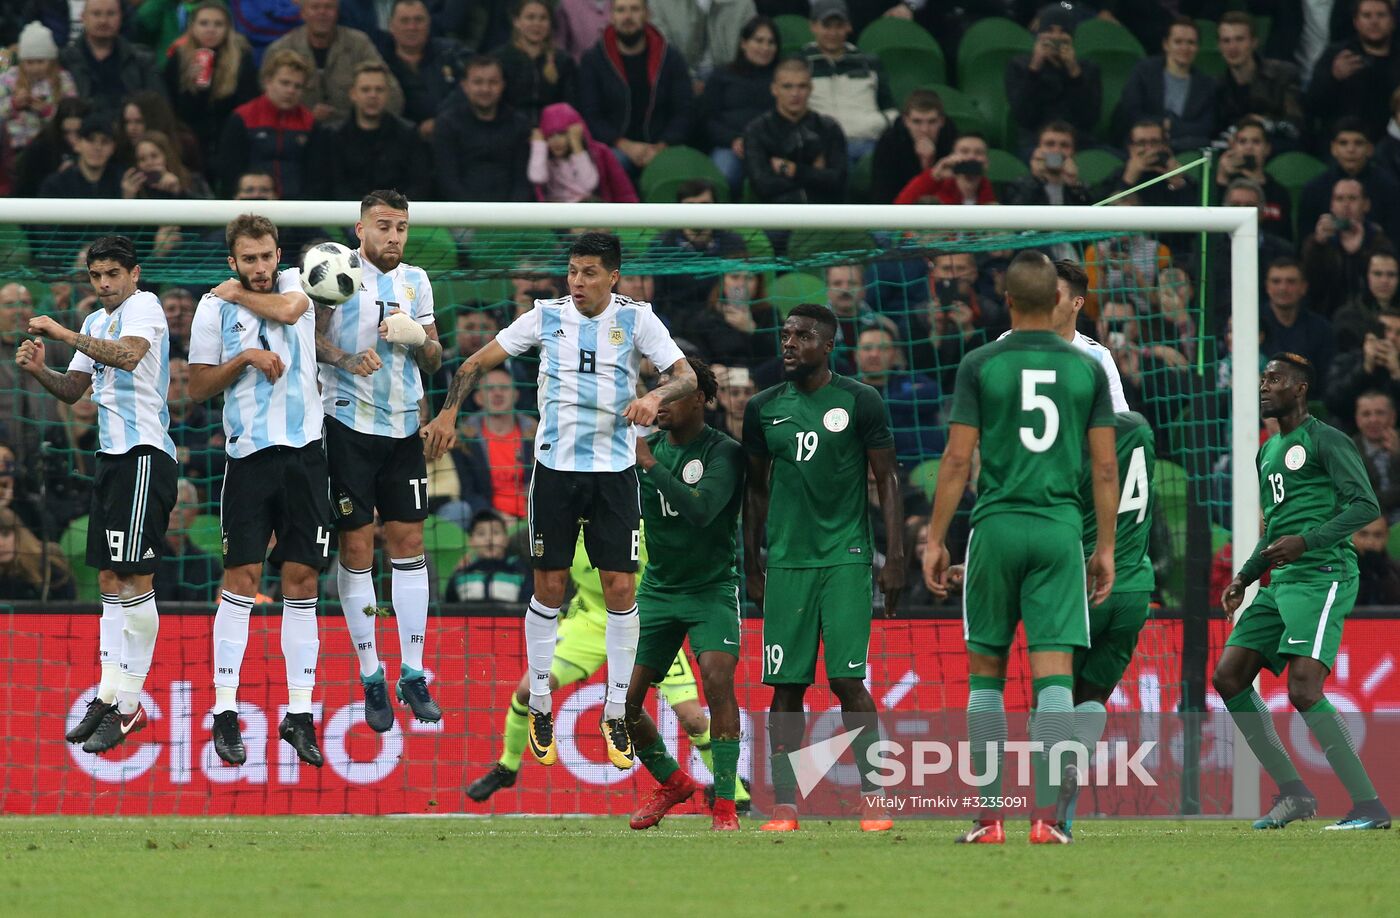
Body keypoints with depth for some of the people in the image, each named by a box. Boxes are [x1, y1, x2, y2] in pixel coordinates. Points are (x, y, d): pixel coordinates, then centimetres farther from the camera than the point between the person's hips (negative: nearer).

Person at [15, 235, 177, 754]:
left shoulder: (143, 305, -7)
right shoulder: (96, 322, 19)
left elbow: (128, 355, -26)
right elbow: (73, 390, 22)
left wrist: (63, 333, -22)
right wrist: (39, 370, 1)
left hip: (144, 454, -9)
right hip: (112, 456, 9)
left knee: (134, 577, -10)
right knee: (110, 579, 9)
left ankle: (127, 705, -8)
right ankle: (111, 696, 12)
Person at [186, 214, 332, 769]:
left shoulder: (294, 284, 7)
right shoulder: (214, 309, 1)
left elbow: (288, 309, -16)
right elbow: (198, 387, 3)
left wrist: (240, 294, -3)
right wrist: (245, 358, -10)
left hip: (304, 453, 2)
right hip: (249, 456, -2)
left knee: (302, 582, 2)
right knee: (241, 580, -7)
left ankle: (300, 714, 6)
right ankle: (225, 712, -4)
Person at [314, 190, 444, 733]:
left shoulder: (416, 281, 11)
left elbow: (434, 361, 13)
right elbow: (312, 335, -11)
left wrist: (417, 338, -8)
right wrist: (347, 359, -29)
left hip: (403, 425, 4)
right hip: (349, 423, -4)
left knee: (408, 542, 3)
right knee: (356, 546, -3)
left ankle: (413, 673, 8)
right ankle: (371, 677, 4)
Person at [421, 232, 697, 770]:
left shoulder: (636, 318, -1)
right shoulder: (547, 317, 2)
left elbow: (686, 376, -6)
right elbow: (479, 362, 8)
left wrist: (655, 397, -26)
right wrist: (449, 411, -4)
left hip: (615, 469, -1)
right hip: (556, 466, 1)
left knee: (620, 587, -3)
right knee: (549, 587, 3)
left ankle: (616, 714, 7)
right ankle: (540, 708, 15)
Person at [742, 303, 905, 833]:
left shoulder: (859, 402, 0)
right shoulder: (763, 409, 10)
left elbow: (887, 482, 2)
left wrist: (894, 559, -4)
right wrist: (752, 567, 15)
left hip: (845, 557, -3)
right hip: (785, 560, 3)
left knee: (847, 680, -10)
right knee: (786, 685, 1)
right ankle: (784, 804, 4)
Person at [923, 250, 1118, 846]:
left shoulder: (980, 365, -1)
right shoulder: (1087, 370, 4)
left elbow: (957, 460, -3)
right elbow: (1104, 467, 4)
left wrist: (935, 539, 2)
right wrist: (1106, 548, 11)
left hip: (996, 527, -1)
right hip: (1061, 529, 1)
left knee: (986, 672, 10)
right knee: (1054, 673, -2)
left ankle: (988, 815, 8)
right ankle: (1048, 815, -12)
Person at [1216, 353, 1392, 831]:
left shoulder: (1325, 441, -5)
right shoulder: (1268, 452, 22)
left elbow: (1366, 505, -14)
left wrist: (1307, 542, -22)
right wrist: (1244, 577, 18)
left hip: (1323, 576, -10)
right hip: (1281, 581, 10)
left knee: (1303, 689, -20)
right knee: (1229, 676, 3)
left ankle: (1369, 805, -16)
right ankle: (1292, 792, 7)